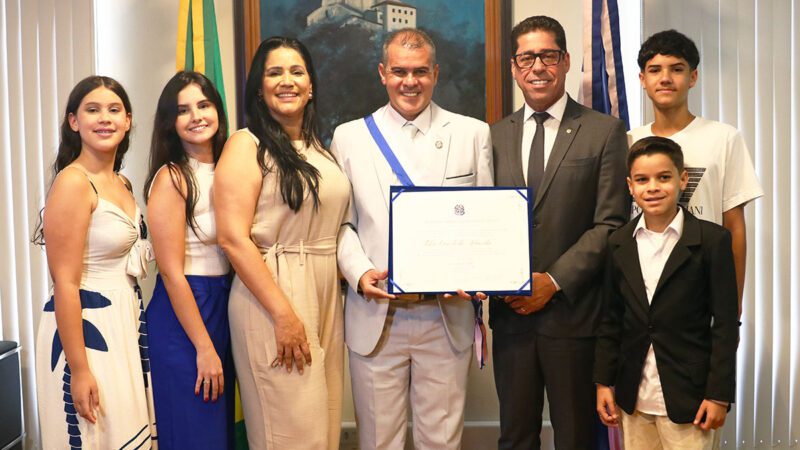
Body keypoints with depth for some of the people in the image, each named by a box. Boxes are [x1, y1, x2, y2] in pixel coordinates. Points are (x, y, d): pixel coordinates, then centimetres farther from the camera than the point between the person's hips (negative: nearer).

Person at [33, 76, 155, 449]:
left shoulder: (121, 183, 10)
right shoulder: (72, 182, -15)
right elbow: (65, 283, -18)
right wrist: (79, 370, -20)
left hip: (126, 322, 8)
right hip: (84, 327, -8)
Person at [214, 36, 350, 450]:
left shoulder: (319, 148, 14)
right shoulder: (246, 145, -6)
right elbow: (232, 238, -14)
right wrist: (283, 314, -18)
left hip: (326, 295, 7)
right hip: (271, 294, -6)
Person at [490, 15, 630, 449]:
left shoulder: (604, 132, -2)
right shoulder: (496, 136, 10)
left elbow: (610, 224, -7)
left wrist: (554, 281, -14)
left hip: (573, 312, -3)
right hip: (510, 312, 3)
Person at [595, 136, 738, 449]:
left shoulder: (712, 240, -6)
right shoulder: (619, 244, 5)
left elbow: (725, 324, -6)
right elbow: (612, 320, 9)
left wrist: (719, 395, -8)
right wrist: (604, 382, 7)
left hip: (687, 397, -3)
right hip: (633, 397, 4)